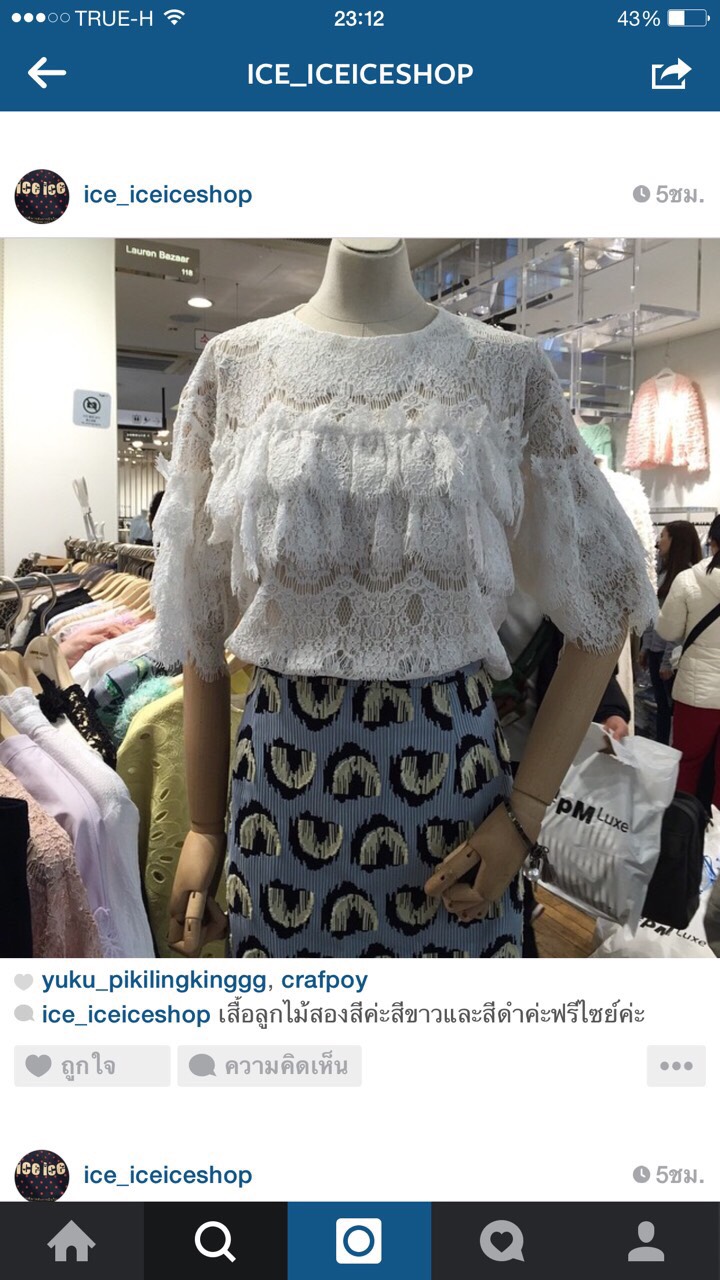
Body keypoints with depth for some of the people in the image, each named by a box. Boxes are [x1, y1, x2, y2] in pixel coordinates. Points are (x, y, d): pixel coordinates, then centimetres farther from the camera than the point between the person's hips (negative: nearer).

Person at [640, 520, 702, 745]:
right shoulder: (664, 572, 12)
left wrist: (669, 659, -18)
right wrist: (646, 646, 15)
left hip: (672, 655, -8)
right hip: (656, 650, 8)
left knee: (676, 709, 4)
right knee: (662, 707, 17)